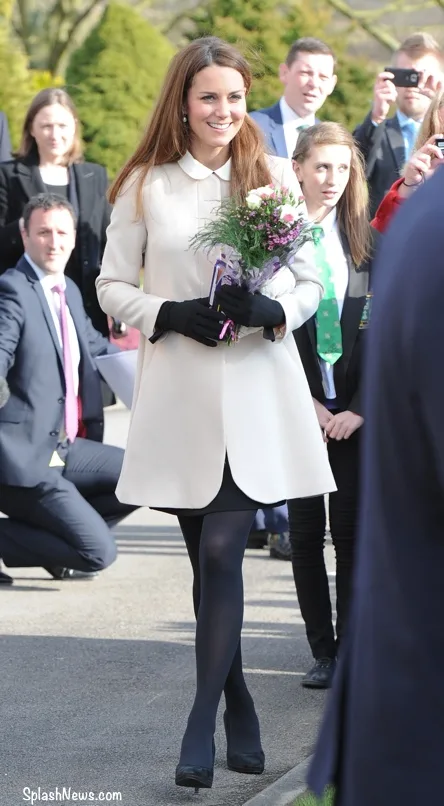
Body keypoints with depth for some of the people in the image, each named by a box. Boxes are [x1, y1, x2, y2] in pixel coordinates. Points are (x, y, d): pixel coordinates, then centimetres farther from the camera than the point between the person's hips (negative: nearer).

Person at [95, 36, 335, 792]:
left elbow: (310, 282, 8)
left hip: (256, 391, -1)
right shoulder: (145, 185, 4)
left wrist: (270, 310, -13)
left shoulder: (274, 176, 5)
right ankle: (240, 710, 23)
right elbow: (112, 286, 7)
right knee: (207, 560, 9)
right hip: (180, 391, 1)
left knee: (221, 556, -10)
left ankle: (203, 724, -5)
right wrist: (168, 314, -11)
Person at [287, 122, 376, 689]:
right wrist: (307, 404, -8)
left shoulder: (367, 239, 4)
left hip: (356, 412, 1)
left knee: (353, 530, 1)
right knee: (306, 530, 4)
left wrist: (358, 409, -7)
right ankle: (322, 652, 12)